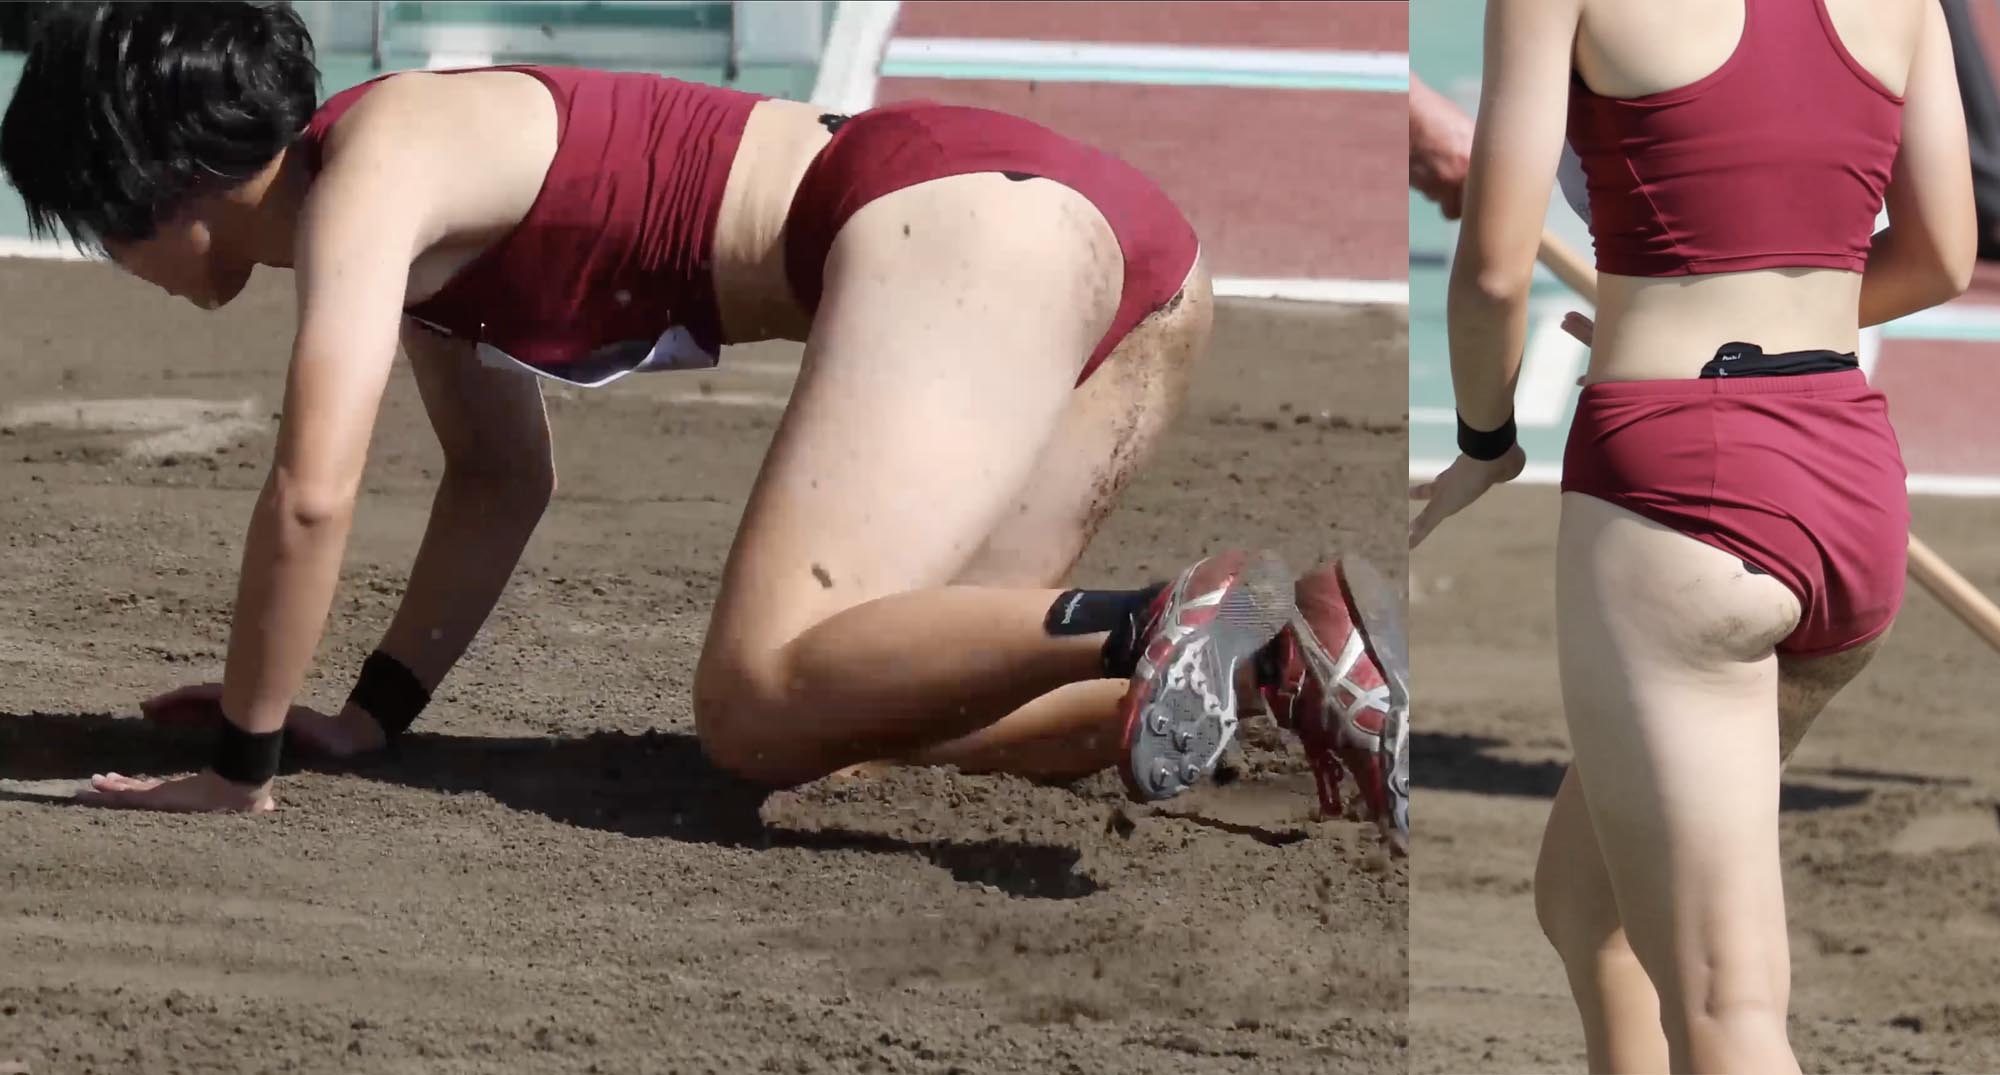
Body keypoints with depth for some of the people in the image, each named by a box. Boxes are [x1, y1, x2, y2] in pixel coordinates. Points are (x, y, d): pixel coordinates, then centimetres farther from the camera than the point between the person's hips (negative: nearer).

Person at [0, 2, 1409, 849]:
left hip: (960, 221, -10)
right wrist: (367, 719, 29)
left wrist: (245, 765, -3)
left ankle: (1159, 627, -30)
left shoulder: (365, 178, -4)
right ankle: (1263, 651, -5)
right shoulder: (416, 219, 25)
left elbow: (314, 494, -14)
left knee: (764, 708, -20)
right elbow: (503, 482, 35)